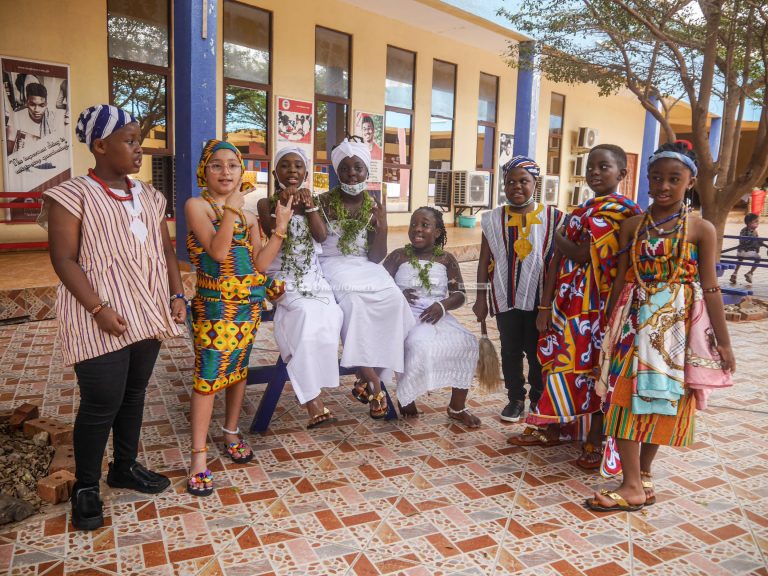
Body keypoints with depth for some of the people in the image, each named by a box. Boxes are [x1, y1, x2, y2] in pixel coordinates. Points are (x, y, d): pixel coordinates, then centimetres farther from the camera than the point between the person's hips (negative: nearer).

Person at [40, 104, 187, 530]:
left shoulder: (147, 196, 12)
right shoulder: (73, 196, -7)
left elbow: (165, 249, 14)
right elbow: (64, 260, -12)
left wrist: (177, 295, 3)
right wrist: (99, 309, -19)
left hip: (148, 313, 6)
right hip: (102, 319, -6)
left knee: (134, 393, 15)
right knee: (102, 403, -2)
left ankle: (125, 466, 33)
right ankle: (85, 487, 18)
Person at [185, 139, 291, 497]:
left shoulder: (248, 214, 10)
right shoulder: (197, 205, -6)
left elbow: (259, 264, 3)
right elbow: (218, 252, -19)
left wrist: (280, 228, -3)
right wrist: (232, 208, -22)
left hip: (248, 302, 6)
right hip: (214, 305, -6)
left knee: (238, 369, 15)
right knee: (208, 376, -7)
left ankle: (231, 433, 31)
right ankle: (199, 457, 2)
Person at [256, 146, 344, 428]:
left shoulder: (313, 201, 15)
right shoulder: (266, 203, 6)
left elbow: (322, 236, -1)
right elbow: (273, 233, -10)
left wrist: (309, 204, -11)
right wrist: (282, 206, -21)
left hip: (313, 276, 3)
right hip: (282, 278, -3)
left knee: (330, 317, -28)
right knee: (306, 313, -33)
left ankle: (310, 394, -17)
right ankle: (314, 401, -32)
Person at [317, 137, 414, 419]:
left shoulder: (374, 208, 7)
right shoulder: (324, 202, 0)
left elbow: (375, 257, 2)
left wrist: (382, 228, -14)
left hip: (364, 267, 3)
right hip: (332, 266, -3)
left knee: (393, 300, -26)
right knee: (353, 300, -35)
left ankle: (366, 378, -16)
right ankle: (373, 383, -27)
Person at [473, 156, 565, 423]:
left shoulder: (552, 218, -1)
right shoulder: (493, 219, 2)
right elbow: (485, 261, 4)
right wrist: (481, 298, 1)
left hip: (540, 298, -1)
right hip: (506, 298, 1)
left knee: (538, 352, 9)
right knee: (510, 351, 11)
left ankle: (539, 399, 26)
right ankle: (515, 399, 26)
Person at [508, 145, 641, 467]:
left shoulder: (622, 211, -10)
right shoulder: (579, 211, 16)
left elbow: (585, 254, -22)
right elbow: (557, 259, 11)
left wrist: (560, 239, -2)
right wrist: (545, 306, 7)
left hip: (595, 305, -8)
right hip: (566, 302, 8)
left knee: (593, 369, 0)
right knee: (558, 362, 14)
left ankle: (596, 441, 16)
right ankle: (551, 428, 29)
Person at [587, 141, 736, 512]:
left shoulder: (701, 230, -2)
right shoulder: (632, 225, 5)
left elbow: (709, 287, -3)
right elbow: (621, 279, 8)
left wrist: (721, 339, -3)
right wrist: (610, 325, 10)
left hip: (675, 326, -1)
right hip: (634, 322, 2)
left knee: (662, 398, 6)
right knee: (626, 397, -3)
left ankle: (643, 471, 23)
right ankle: (633, 486, 6)